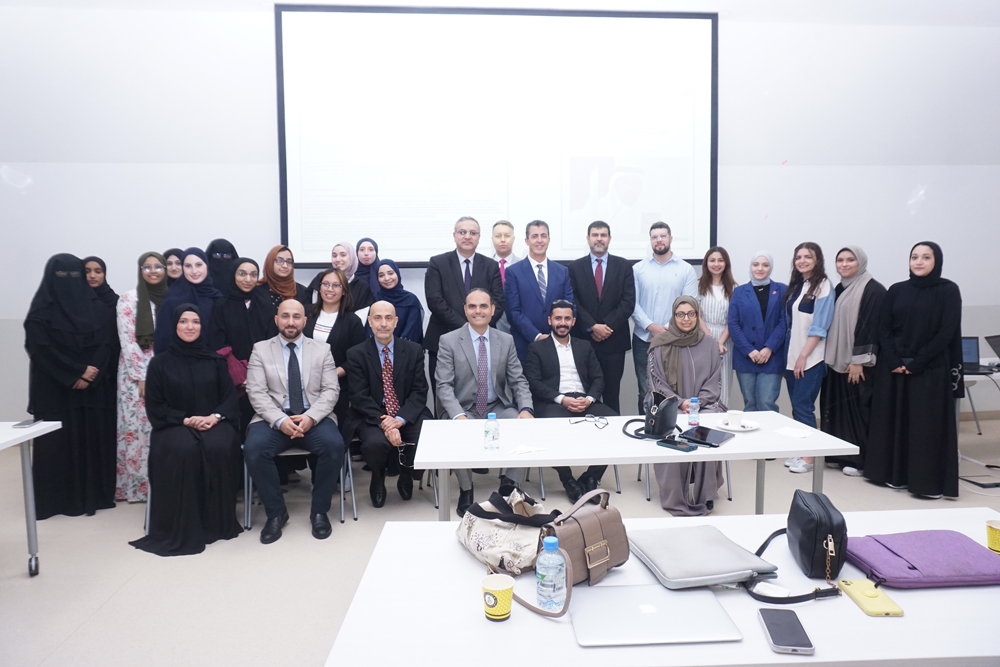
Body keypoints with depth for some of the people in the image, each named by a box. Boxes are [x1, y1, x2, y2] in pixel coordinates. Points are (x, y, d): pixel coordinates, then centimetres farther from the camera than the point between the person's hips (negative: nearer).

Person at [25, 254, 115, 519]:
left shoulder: (95, 306, 9)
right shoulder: (41, 309, -1)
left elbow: (103, 344, 3)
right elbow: (41, 348, -10)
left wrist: (90, 373, -12)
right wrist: (77, 372, -14)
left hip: (91, 386, 3)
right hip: (53, 388, -3)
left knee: (92, 436, 4)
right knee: (57, 441, -1)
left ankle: (94, 493, 13)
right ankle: (56, 499, 8)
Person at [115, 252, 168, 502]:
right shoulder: (129, 299, -2)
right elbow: (127, 340, -7)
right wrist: (143, 376, -12)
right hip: (136, 372, -3)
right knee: (137, 427, -2)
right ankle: (136, 485, 6)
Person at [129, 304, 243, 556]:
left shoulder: (215, 360, 13)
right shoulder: (160, 363, 8)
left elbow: (229, 397, 7)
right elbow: (155, 406, 4)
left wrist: (215, 416, -13)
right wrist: (186, 420, -11)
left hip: (214, 422, 1)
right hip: (175, 425, -1)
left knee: (218, 448, -34)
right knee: (184, 449, -36)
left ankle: (218, 521, -18)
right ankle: (183, 526, -25)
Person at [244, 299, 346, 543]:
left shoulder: (322, 350, 12)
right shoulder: (261, 350, 10)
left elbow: (331, 390, 4)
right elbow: (256, 392, 0)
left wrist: (311, 417, -15)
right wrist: (279, 420, -16)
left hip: (314, 418, 0)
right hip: (274, 418, 0)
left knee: (334, 445, -30)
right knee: (253, 449, -30)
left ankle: (319, 511, -8)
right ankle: (276, 512, -7)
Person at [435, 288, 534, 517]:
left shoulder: (506, 341, 7)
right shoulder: (448, 341, -2)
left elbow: (518, 381, 5)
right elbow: (444, 386, -9)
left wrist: (526, 409, -15)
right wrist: (459, 416, -26)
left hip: (498, 408, 3)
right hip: (463, 410, -2)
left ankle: (509, 485, 0)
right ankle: (466, 491, -4)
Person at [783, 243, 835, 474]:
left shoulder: (822, 286, -8)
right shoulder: (795, 286, 14)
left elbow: (819, 327, -13)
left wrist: (803, 356, -15)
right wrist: (789, 357, 10)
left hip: (810, 358, -7)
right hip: (792, 357, 7)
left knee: (803, 406, -5)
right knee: (796, 406, 9)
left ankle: (809, 457, 5)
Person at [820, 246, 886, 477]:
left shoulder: (873, 290, -10)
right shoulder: (840, 289, 15)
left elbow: (870, 326, -16)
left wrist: (859, 360, -20)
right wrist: (828, 355, 14)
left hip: (857, 363, -8)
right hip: (836, 360, 8)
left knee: (858, 407, -2)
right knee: (836, 405, 11)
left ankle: (860, 459, 8)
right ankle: (839, 455, 21)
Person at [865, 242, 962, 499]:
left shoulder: (948, 291, -2)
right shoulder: (896, 291, 8)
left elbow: (947, 332, -8)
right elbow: (884, 329, 4)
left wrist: (917, 363, -14)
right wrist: (894, 361, -9)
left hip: (931, 371, -3)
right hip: (894, 369, 4)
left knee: (928, 425, -1)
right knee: (894, 421, 7)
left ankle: (929, 481, 7)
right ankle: (895, 475, 17)